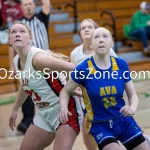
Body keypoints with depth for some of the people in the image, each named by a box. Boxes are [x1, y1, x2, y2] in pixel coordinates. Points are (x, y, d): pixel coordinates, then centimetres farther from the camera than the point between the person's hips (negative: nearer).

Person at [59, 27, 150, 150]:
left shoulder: (121, 65, -7)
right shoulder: (83, 69, -15)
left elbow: (133, 95, 2)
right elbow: (65, 91, 0)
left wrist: (133, 107, -19)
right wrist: (64, 108, -19)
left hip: (124, 121, 3)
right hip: (100, 126, -3)